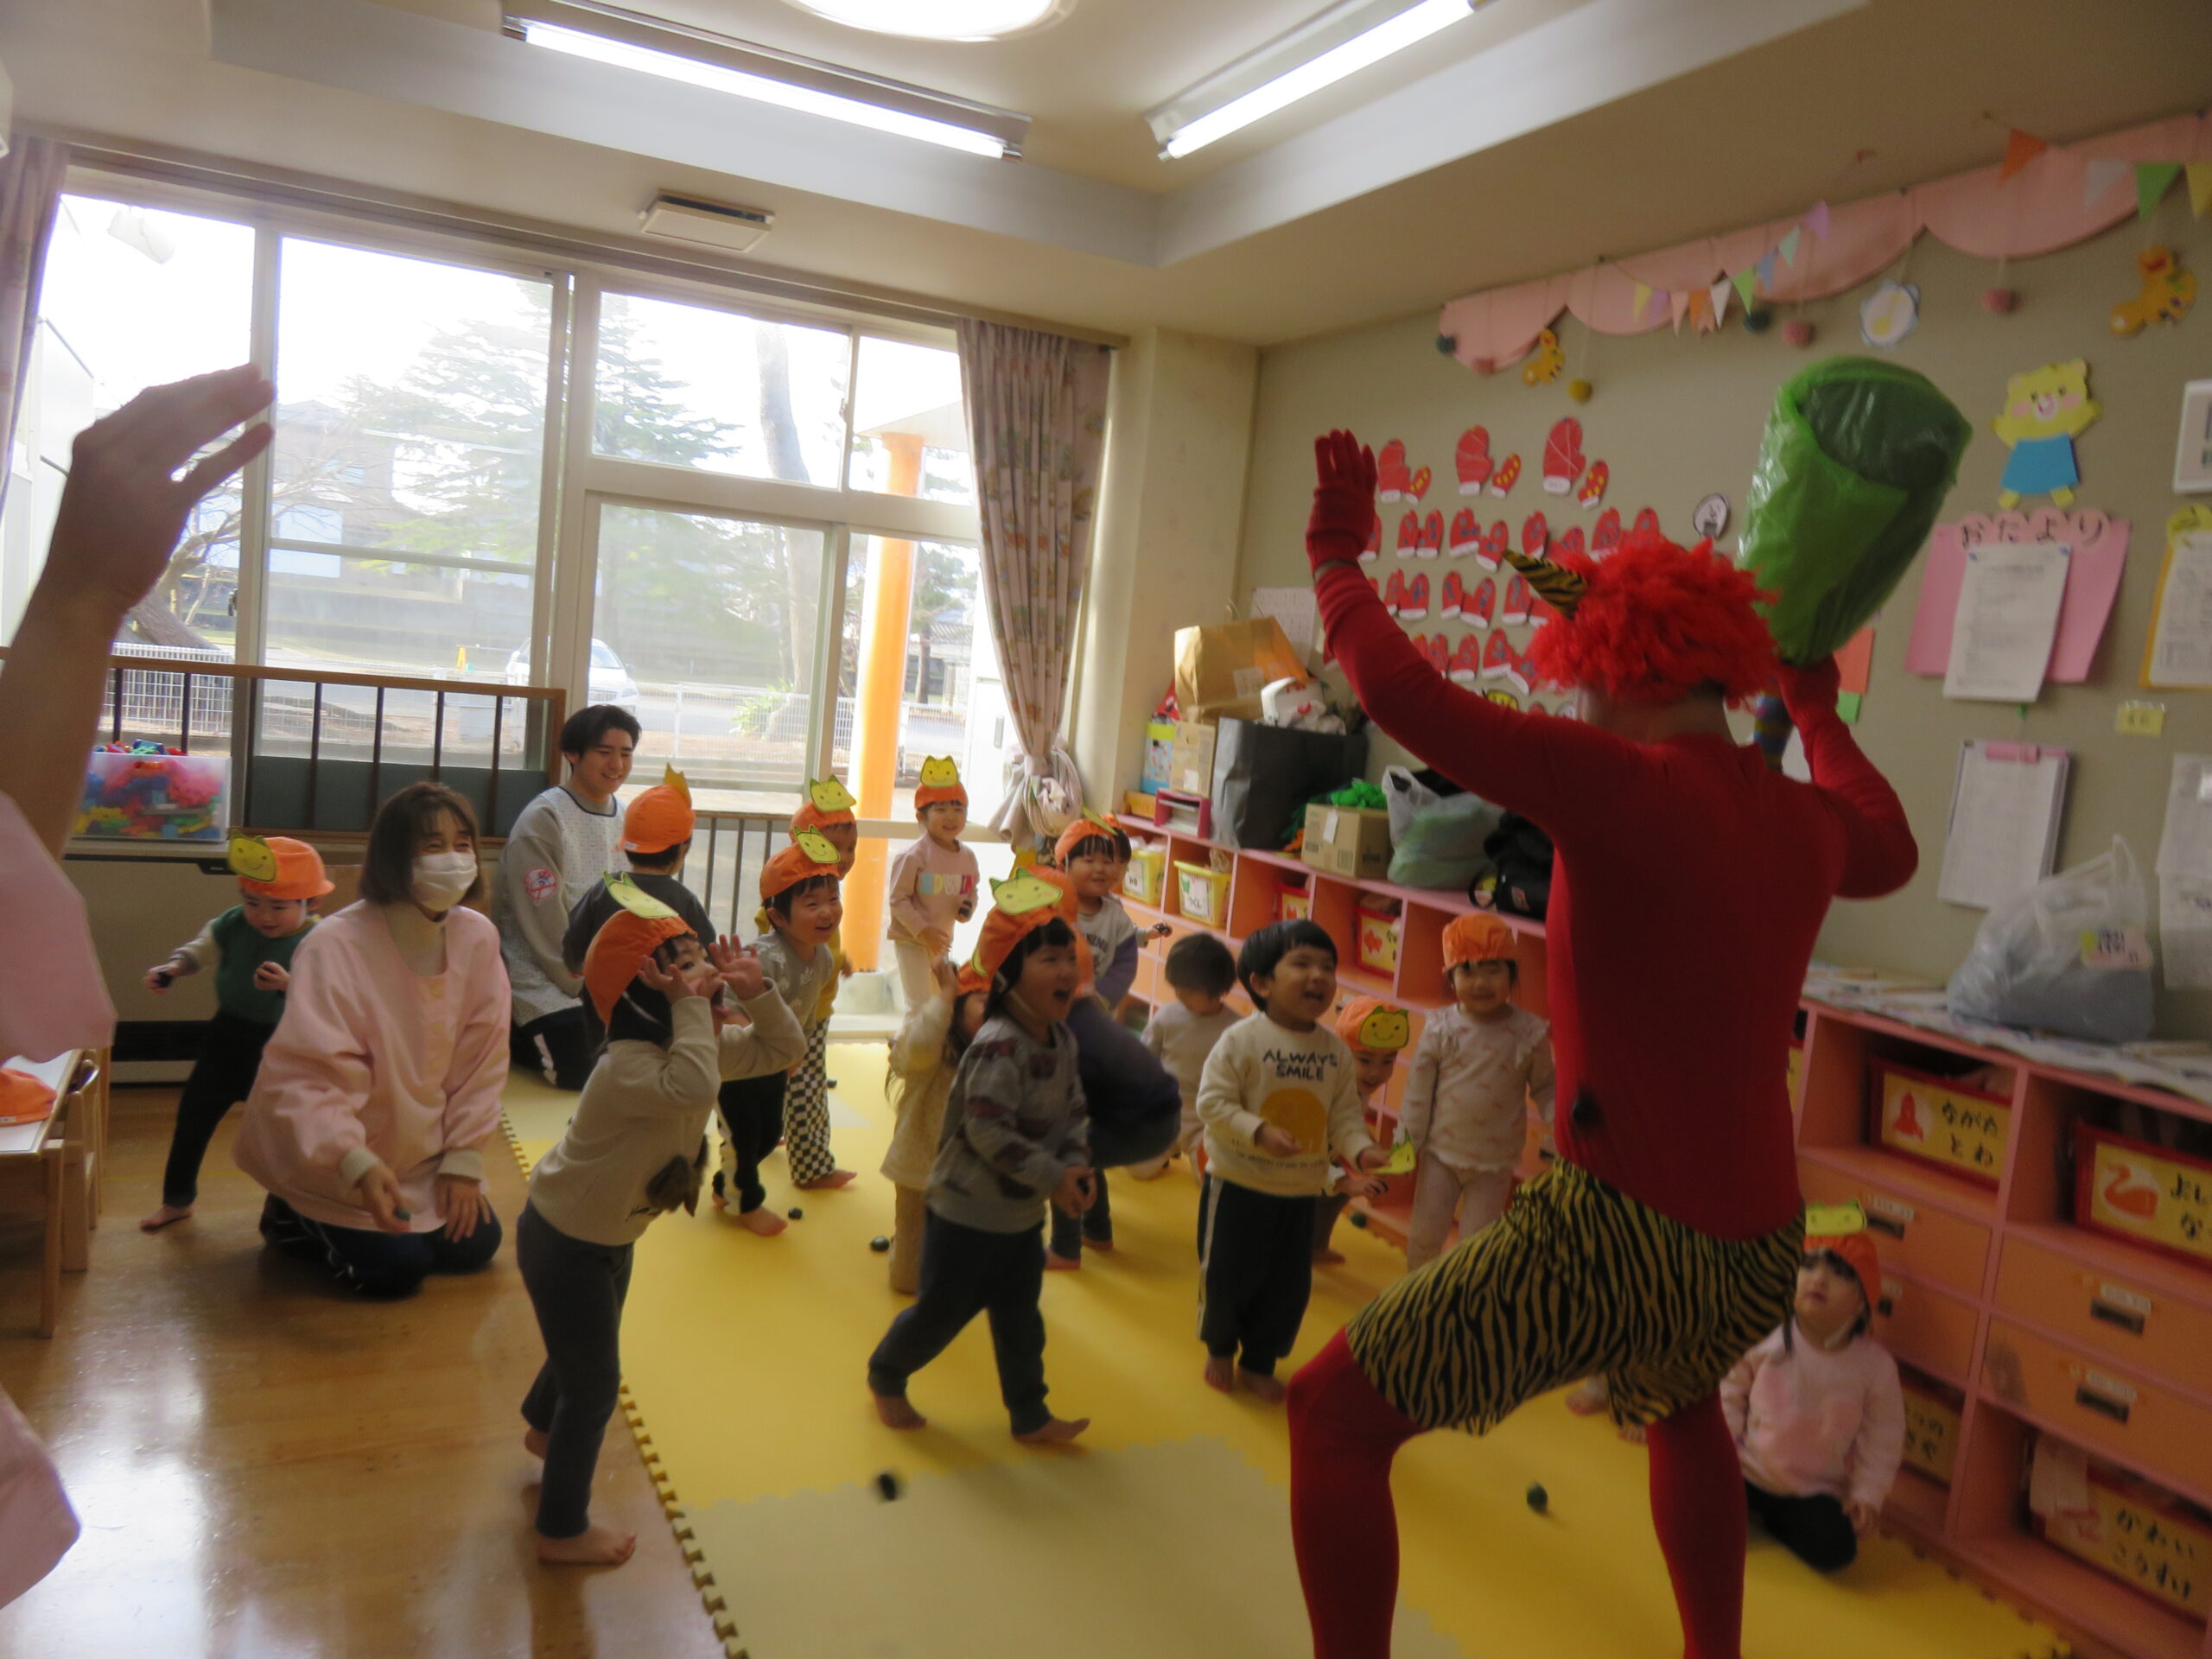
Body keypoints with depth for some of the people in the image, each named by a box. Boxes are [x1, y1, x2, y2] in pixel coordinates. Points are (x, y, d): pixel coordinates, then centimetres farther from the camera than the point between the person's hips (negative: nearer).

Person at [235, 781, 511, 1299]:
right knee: (396, 1268, -11)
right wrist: (355, 1163, -43)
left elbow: (481, 1057, -4)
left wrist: (464, 1156, -4)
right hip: (330, 1160, -5)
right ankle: (292, 1221, 17)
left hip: (419, 1151, 6)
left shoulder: (477, 937, -13)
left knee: (475, 1244, 5)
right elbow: (303, 1080, -31)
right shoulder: (334, 946, -29)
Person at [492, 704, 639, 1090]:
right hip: (542, 980, -7)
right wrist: (588, 987, -13)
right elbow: (546, 928, -16)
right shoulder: (543, 820, -13)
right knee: (585, 1066, -25)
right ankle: (522, 1045, 6)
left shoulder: (624, 821, 8)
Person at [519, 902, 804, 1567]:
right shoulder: (627, 1064, -36)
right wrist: (692, 1005, -47)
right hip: (563, 1242, -9)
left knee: (588, 1347, 32)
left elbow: (782, 1048, -4)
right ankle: (561, 1530, 23)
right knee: (595, 1383, 3)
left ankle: (545, 1427, 63)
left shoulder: (690, 1044, -8)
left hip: (611, 1237, 9)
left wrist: (754, 990, -19)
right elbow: (694, 1088, -57)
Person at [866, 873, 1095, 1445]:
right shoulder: (998, 1047, -27)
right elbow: (987, 1131, -31)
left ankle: (1030, 1417, 32)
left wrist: (1076, 1165, -12)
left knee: (1020, 1318, 17)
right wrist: (1052, 1178, -26)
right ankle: (885, 1377, 36)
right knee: (942, 1311, 10)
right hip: (967, 1211, -7)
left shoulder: (1062, 1040, 0)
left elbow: (1075, 1111, 6)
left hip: (1023, 1215, 7)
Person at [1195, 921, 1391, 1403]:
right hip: (1238, 1184, -4)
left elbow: (1344, 1114, 2)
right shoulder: (1242, 1040, -17)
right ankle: (1220, 1350, 37)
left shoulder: (1335, 1050, -2)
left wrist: (1361, 1149, -17)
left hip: (1301, 1190, 4)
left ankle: (1259, 1363, 33)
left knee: (1289, 1286, 12)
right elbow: (1213, 1102, -18)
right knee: (1227, 1274, 10)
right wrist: (1259, 1132, -30)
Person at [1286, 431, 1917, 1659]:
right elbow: (1889, 850, 31)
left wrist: (1337, 551, -1)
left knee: (1332, 1415, 4)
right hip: (1760, 1255, 8)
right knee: (1678, 1395, 40)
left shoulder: (1619, 785, -17)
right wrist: (1818, 713, 43)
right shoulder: (1809, 822, 5)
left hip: (1621, 1238, -8)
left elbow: (1396, 688, -19)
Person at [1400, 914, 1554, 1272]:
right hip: (1440, 1151, 1)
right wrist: (1407, 1142, -2)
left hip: (1495, 1161, -1)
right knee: (1423, 1233, 9)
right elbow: (1418, 1089, -4)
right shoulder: (1440, 1028, -11)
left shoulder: (1530, 1033, -12)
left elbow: (1543, 1087, 0)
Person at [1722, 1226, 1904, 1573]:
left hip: (1813, 1490, 1)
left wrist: (1867, 1495, -6)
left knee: (1835, 1549, -22)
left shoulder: (1875, 1365, -13)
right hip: (1746, 1469, 0)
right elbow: (1730, 1390, -4)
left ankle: (1765, 1516, 6)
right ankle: (1749, 1506, 14)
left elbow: (1882, 1439, -2)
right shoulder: (1766, 1336, -16)